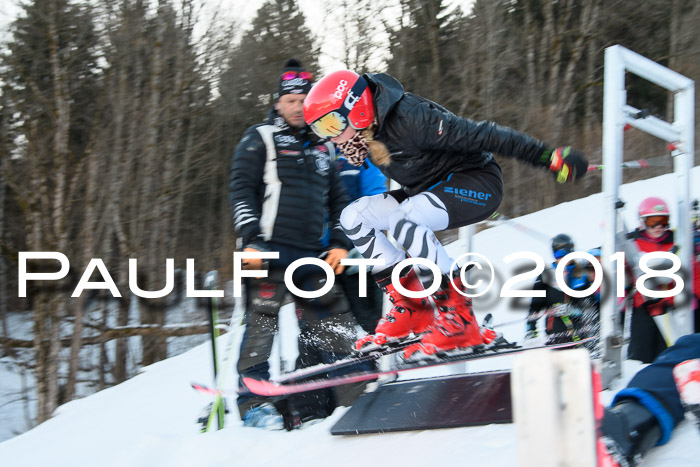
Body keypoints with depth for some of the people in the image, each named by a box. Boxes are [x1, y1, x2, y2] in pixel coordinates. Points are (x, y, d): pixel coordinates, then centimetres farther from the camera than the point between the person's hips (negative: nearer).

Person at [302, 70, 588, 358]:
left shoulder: (409, 120, -28)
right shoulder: (370, 132, -3)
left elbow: (481, 135, -27)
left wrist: (548, 157, -26)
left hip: (478, 184, -9)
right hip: (430, 190, 9)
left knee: (402, 221, -34)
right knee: (353, 216, -3)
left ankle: (459, 319, -26)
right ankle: (410, 308, 1)